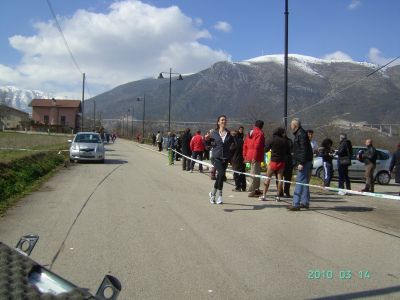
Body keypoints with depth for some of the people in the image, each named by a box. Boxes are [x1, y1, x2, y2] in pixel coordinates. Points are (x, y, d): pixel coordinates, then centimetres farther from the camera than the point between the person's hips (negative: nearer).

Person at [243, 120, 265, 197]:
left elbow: (245, 145, 15)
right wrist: (255, 157, -21)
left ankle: (256, 189, 26)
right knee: (255, 174, -5)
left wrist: (245, 156, 18)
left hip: (249, 156, 9)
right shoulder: (260, 133, -11)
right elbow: (257, 146, -20)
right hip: (256, 157, -9)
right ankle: (251, 191, -5)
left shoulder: (250, 133, 15)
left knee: (255, 173, 18)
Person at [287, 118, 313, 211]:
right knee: (304, 182, 14)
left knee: (300, 182, -11)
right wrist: (299, 162, 22)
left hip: (304, 162, -11)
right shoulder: (299, 134, 17)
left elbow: (304, 150, -22)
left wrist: (301, 163, -24)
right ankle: (305, 202, 22)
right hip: (303, 162, 11)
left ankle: (296, 204, -12)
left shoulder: (301, 134, -16)